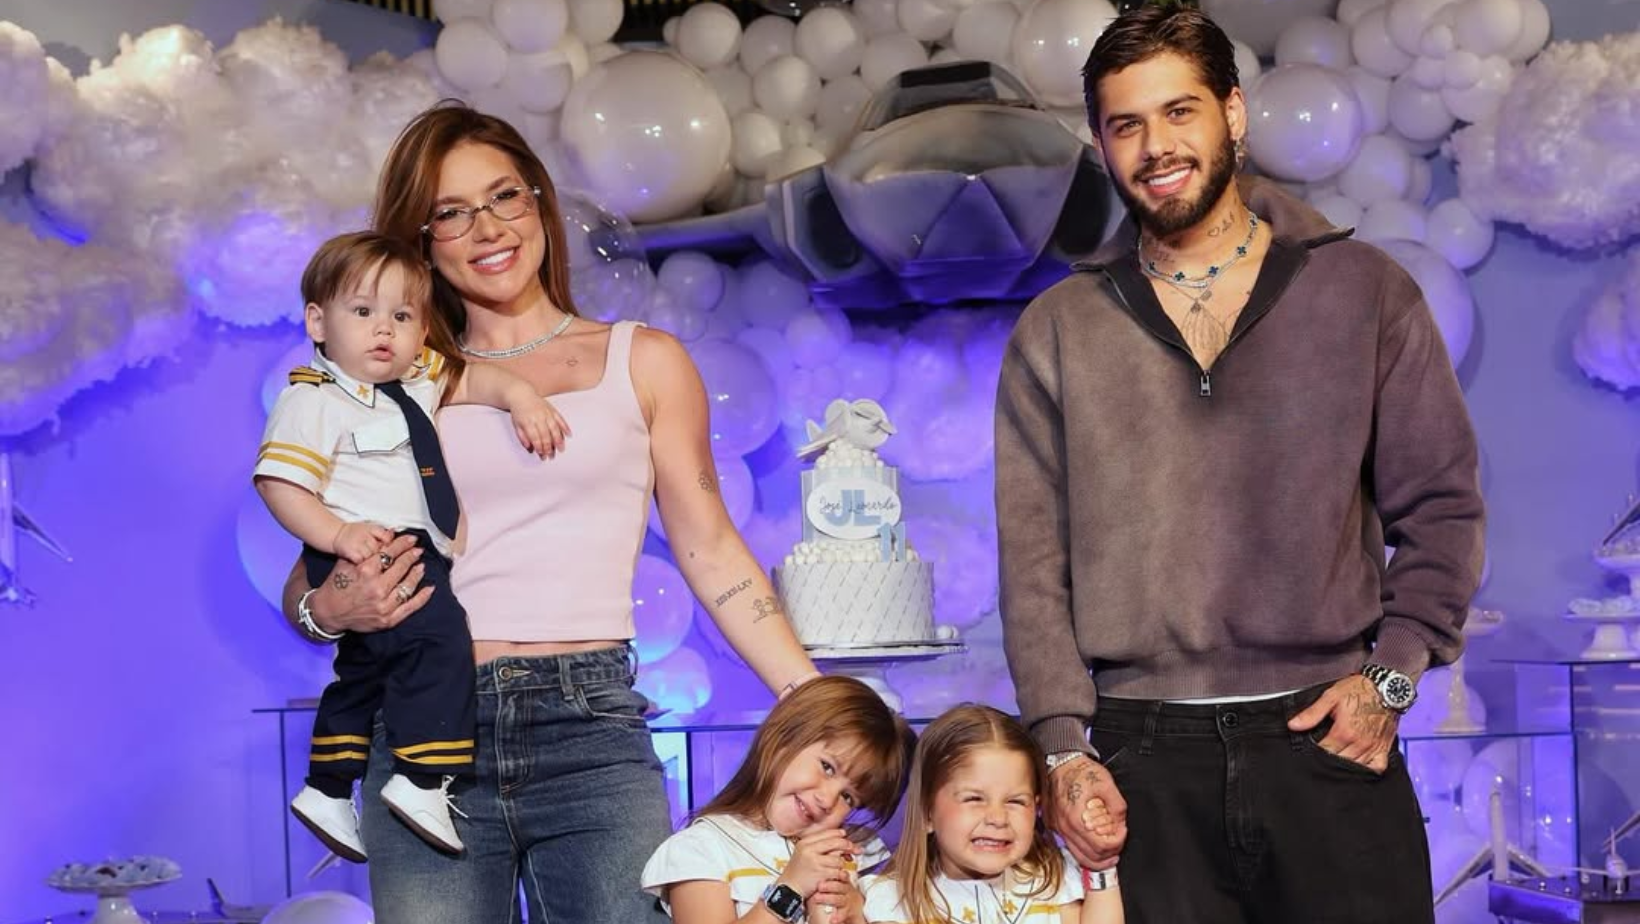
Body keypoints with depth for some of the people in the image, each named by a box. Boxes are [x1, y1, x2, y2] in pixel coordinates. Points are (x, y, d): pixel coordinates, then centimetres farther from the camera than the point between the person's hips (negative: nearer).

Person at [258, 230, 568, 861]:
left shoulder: (416, 382, 11)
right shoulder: (312, 401, -12)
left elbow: (470, 380, 21)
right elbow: (278, 482, -17)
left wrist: (518, 395, -1)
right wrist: (336, 534, -29)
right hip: (366, 551, -10)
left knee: (366, 669, 22)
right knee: (438, 633, -29)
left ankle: (328, 790, 38)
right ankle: (421, 782, -28)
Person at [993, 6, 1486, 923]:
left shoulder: (1364, 290, 7)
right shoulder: (1057, 330, 9)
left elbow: (1440, 506, 7)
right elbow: (1033, 556, 6)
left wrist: (1391, 674, -5)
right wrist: (1063, 744, -3)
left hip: (1326, 737, 0)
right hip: (1144, 755, 1)